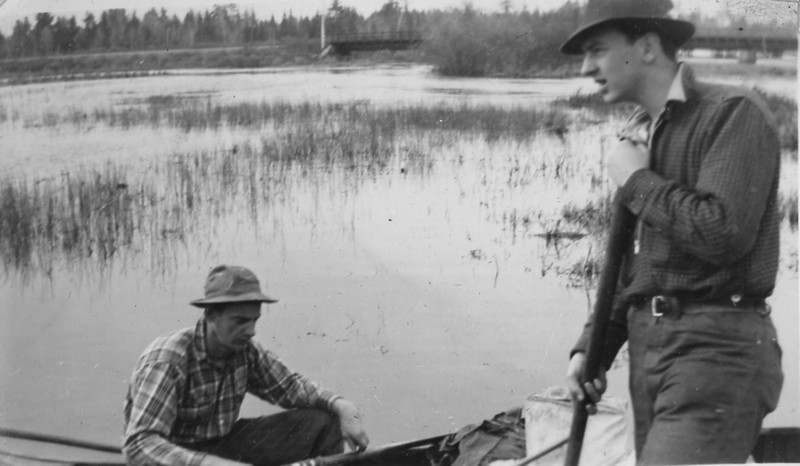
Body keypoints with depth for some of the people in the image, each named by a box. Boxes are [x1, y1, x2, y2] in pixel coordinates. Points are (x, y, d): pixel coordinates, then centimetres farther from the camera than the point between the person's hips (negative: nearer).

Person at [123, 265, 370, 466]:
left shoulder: (245, 351, -6)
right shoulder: (167, 360, -26)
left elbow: (290, 386, 3)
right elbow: (139, 445, -33)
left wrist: (342, 406, -16)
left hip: (223, 445, 7)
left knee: (323, 423, -6)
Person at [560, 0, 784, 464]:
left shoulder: (734, 112, -7)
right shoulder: (640, 134, 17)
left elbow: (724, 234, -21)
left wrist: (637, 181, -8)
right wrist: (593, 348, 13)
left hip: (718, 349, -8)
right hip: (649, 347, 8)